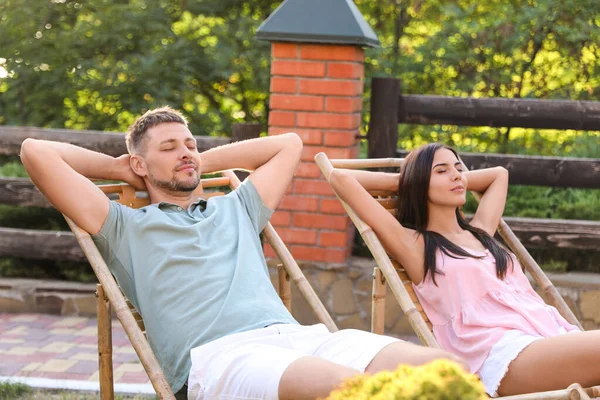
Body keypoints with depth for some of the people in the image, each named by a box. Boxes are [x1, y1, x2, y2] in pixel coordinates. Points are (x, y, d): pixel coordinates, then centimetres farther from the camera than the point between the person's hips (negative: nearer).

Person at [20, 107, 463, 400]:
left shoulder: (235, 210, 35)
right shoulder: (125, 227, 22)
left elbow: (289, 144, 48)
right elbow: (37, 152, 17)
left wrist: (205, 163, 43)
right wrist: (116, 168, 31)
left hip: (297, 335, 6)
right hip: (216, 354, -6)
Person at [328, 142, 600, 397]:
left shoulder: (480, 232, 28)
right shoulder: (414, 245, 9)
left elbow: (498, 174, 50)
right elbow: (340, 178, 6)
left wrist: (460, 180, 37)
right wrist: (399, 181, 21)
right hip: (502, 354, -7)